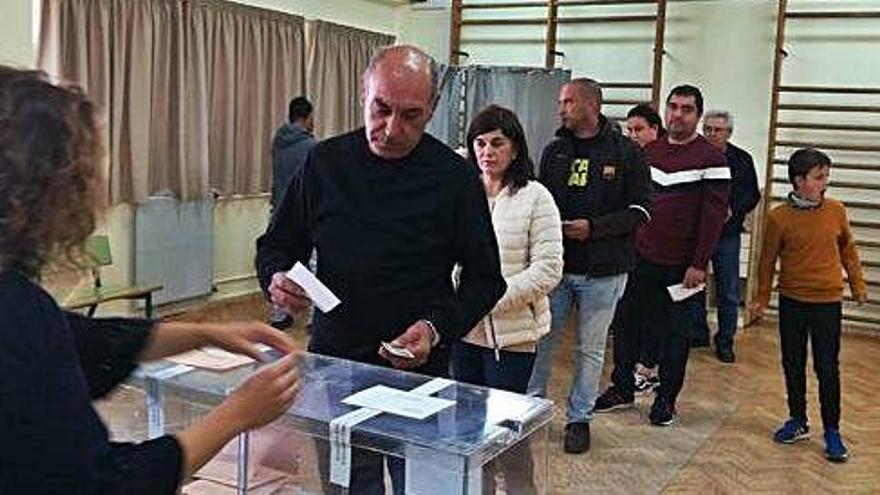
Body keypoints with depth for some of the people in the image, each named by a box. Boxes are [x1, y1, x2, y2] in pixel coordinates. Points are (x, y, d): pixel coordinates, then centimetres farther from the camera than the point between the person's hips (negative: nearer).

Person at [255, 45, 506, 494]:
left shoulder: (455, 178, -5)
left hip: (421, 373, -1)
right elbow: (277, 245, 11)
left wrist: (437, 327, -17)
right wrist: (276, 280, -12)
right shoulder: (325, 162, 0)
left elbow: (484, 279, 0)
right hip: (332, 364, 2)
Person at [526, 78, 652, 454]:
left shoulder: (625, 152, -4)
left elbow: (640, 210, -6)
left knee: (591, 349, 9)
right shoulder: (554, 151, 7)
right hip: (555, 265, 3)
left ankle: (579, 418, 23)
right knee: (540, 340, 9)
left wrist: (593, 227, -17)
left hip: (602, 270, -3)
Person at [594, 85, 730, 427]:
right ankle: (622, 389, 24)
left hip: (680, 267, -5)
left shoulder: (711, 159, -7)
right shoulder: (649, 151, 10)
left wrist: (699, 264, -15)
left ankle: (666, 398, 20)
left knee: (674, 333, 7)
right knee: (627, 324, 10)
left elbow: (714, 216, -11)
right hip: (640, 258, 5)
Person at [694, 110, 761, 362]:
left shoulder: (742, 160, 2)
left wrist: (733, 210, -12)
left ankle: (725, 341, 19)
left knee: (728, 293, 6)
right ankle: (698, 334, 25)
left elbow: (753, 195, 6)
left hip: (727, 236, 1)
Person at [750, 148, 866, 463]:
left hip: (828, 302, 0)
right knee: (793, 365, 12)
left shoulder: (836, 211, -4)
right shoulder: (779, 217, -8)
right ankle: (798, 422, 28)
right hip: (791, 302, 0)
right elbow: (768, 260, 2)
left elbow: (847, 248, 11)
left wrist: (857, 284, 15)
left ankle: (832, 432, 15)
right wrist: (761, 298, 7)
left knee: (827, 369, 1)